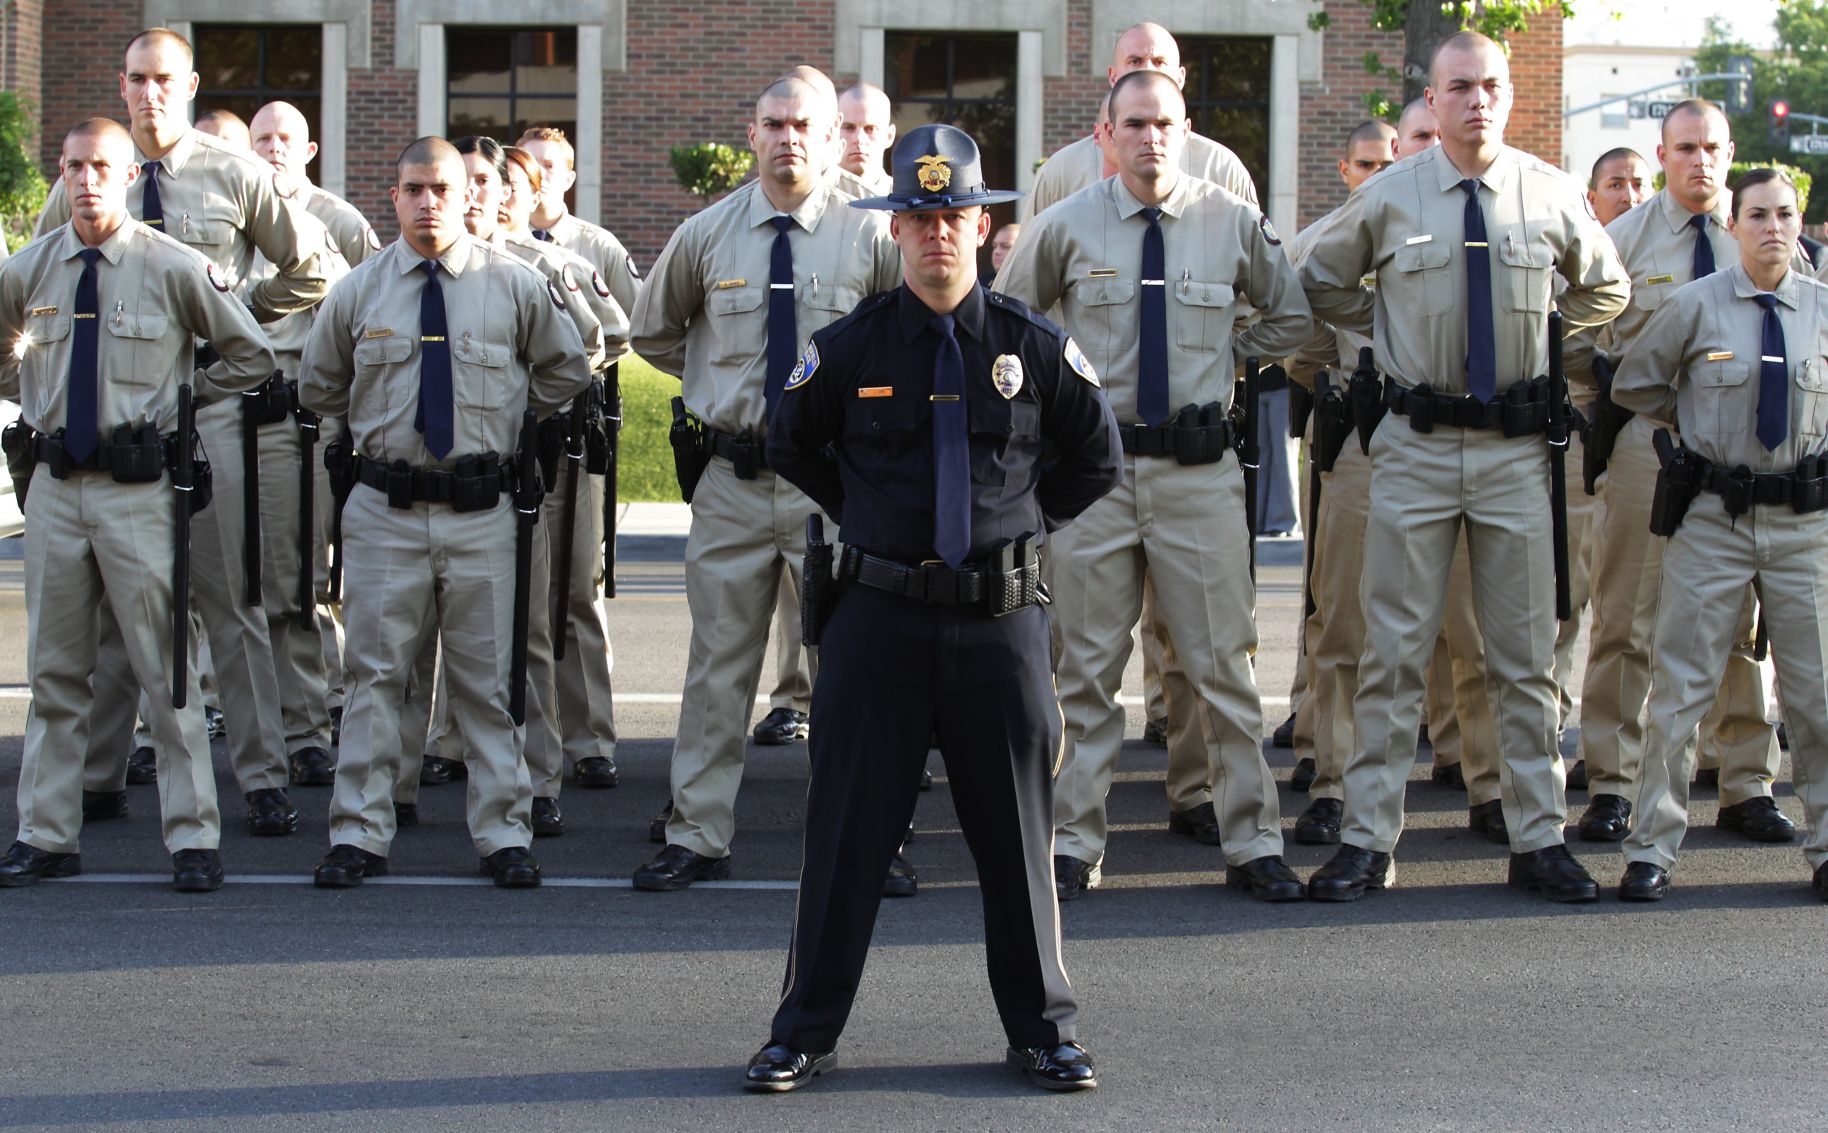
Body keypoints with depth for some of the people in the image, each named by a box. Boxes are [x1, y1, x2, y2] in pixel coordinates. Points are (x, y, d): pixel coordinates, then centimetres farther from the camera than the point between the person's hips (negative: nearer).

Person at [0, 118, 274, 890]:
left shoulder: (173, 268, -4)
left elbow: (251, 358, 6)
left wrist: (179, 397, 3)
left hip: (138, 486, -4)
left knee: (165, 669, -3)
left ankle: (194, 839, 2)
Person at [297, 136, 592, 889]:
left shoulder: (515, 286, 2)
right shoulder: (358, 292, 4)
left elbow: (566, 370, 16)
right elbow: (317, 387, 19)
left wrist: (503, 417, 11)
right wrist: (380, 428, 13)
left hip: (480, 511, 0)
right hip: (385, 508, 0)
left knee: (486, 680, 3)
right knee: (375, 673, 1)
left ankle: (504, 835, 9)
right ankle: (360, 835, 6)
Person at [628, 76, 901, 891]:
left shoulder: (869, 237, -1)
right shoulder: (706, 236, 5)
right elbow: (652, 334, 21)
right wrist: (722, 377, 13)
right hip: (730, 478, 2)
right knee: (719, 662, 6)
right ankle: (697, 838, 13)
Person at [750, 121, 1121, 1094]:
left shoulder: (1033, 346, 2)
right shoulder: (849, 347, 0)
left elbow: (1098, 458, 15)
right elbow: (790, 445, 16)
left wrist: (1024, 521, 9)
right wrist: (865, 518, 12)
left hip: (1001, 619, 1)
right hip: (879, 613, 0)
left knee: (1016, 833, 7)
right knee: (847, 831, 2)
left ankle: (1042, 1031, 18)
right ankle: (806, 1033, 12)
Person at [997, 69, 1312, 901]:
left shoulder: (1234, 223, 3)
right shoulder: (1065, 228, 1)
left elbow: (1289, 317, 18)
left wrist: (1223, 361, 10)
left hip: (1200, 467, 0)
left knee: (1222, 663, 2)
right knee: (1087, 667, 4)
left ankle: (1251, 845, 9)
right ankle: (1073, 844, 12)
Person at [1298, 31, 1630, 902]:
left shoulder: (1549, 195, 2)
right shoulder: (1387, 198, -2)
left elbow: (1606, 289, 21)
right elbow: (1320, 283, 16)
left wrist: (1530, 330, 13)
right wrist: (1395, 332, 10)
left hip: (1515, 446, 1)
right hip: (1415, 444, -1)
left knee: (1525, 656, 6)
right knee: (1394, 650, 0)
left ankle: (1538, 839, 15)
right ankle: (1367, 839, 5)